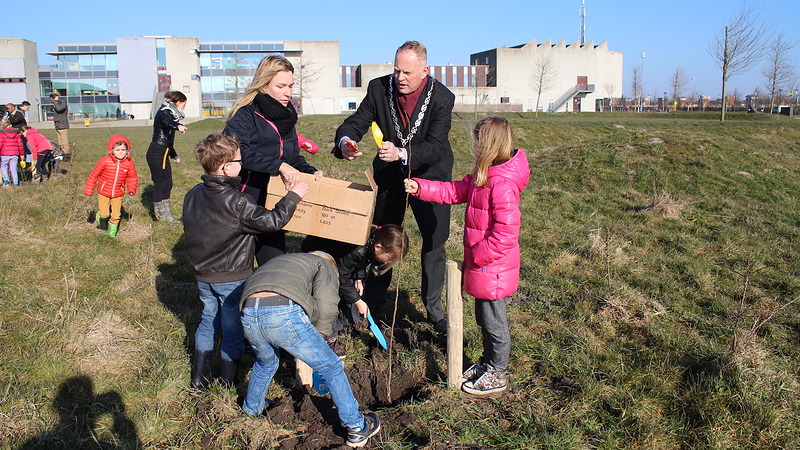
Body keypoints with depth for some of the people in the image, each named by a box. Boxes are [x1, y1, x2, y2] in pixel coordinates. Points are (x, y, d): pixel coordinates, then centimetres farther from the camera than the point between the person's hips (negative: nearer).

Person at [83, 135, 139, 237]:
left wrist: (131, 189, -10)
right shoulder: (105, 161, -15)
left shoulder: (129, 163, -7)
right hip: (103, 192, -2)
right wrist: (88, 190, -4)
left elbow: (132, 177, 6)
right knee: (104, 213, -1)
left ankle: (112, 231, 30)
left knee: (116, 215, 6)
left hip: (118, 194, 2)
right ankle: (100, 217, 36)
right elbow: (94, 175, -7)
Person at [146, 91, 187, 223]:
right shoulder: (165, 111, -9)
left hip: (162, 153, 10)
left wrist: (173, 155, 39)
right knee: (160, 184, -3)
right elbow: (167, 121, -37)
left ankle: (166, 215, 19)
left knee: (167, 184, 12)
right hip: (157, 153, -10)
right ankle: (161, 216, 5)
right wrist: (178, 126, -59)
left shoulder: (168, 112, 21)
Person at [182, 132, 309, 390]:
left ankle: (200, 379, 32)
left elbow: (190, 233, 8)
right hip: (232, 279, -6)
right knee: (233, 331, 9)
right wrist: (293, 196, -10)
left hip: (203, 276, 7)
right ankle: (229, 387, 22)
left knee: (208, 323, 22)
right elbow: (272, 221, -23)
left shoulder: (193, 195, -3)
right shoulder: (235, 202, -26)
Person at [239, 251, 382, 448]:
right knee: (331, 368, 13)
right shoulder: (324, 265, 22)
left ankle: (251, 409, 57)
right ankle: (357, 427, 21)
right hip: (285, 314, -6)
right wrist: (320, 335, 17)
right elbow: (326, 304, 1)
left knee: (266, 364, 36)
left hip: (248, 316, 6)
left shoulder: (277, 261, 39)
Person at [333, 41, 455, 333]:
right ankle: (371, 303, 28)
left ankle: (434, 308, 21)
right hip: (390, 175, 2)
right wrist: (345, 141, -39)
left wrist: (401, 153, -46)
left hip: (429, 174, -2)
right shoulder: (379, 88, -13)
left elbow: (435, 147, -28)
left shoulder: (442, 98, -21)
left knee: (435, 240, 4)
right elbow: (356, 122, -15)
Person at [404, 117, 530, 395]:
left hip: (493, 268, -10)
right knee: (484, 318, 23)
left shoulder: (503, 185, -26)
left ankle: (497, 375, 24)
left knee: (493, 321, 7)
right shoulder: (482, 176, 6)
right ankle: (488, 362, 41)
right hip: (481, 263, 10)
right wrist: (419, 188, 7)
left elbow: (505, 233, -28)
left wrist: (478, 256, -20)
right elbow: (455, 192, 14)